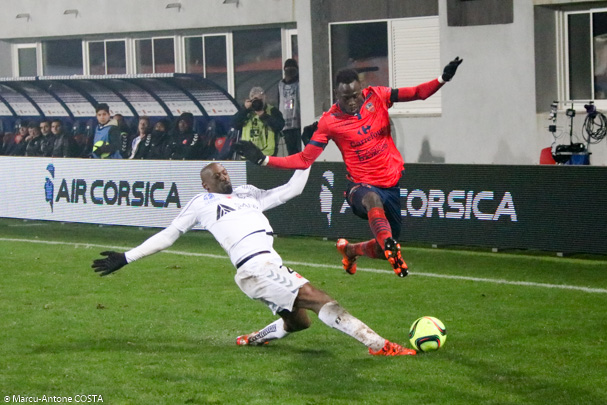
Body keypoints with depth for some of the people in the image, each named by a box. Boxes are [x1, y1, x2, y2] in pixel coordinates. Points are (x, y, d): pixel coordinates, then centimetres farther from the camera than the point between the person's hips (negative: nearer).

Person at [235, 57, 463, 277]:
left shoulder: (377, 96, -2)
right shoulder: (329, 121, -9)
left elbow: (419, 93, 1)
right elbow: (304, 160, -8)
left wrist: (443, 79, -16)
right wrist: (264, 160, -18)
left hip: (392, 184, 4)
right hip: (361, 186, -4)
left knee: (384, 249, 8)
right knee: (373, 199, -44)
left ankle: (350, 250, 39)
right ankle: (391, 249, -57)